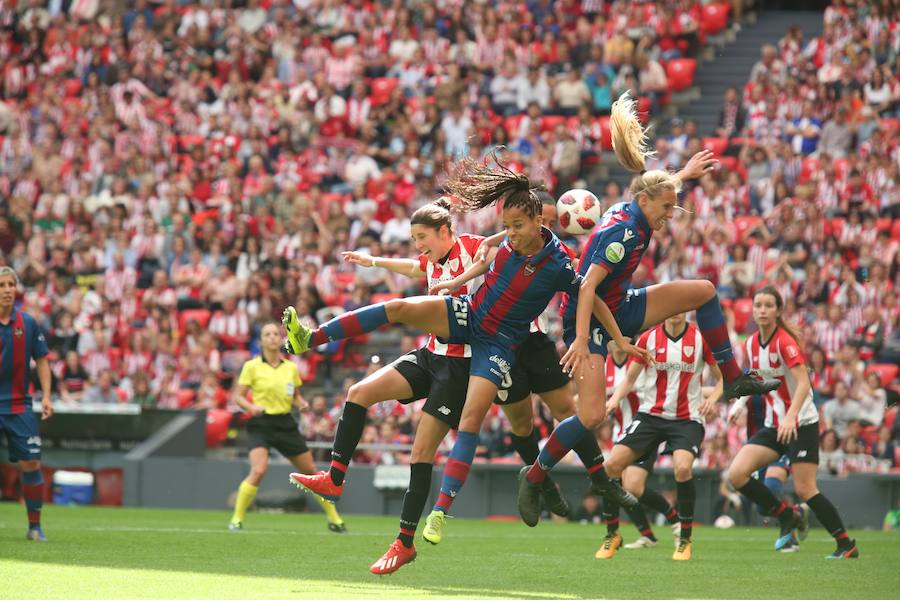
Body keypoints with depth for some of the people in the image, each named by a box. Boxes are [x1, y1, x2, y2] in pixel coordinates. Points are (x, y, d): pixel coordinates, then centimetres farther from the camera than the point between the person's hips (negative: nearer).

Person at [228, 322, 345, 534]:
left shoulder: (291, 367, 8)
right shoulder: (252, 366, -3)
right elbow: (238, 396, -2)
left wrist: (302, 404, -3)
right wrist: (251, 406, -22)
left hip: (286, 424, 4)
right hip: (261, 423, -4)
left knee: (311, 472, 7)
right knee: (258, 471, -25)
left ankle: (334, 519, 21)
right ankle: (237, 519, -12)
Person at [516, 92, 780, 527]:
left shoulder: (628, 212, 2)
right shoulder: (624, 233, -25)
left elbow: (656, 189, 29)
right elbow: (587, 286, -32)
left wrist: (683, 175, 40)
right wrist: (580, 341, -39)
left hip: (619, 309, 10)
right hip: (589, 321, -10)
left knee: (703, 291, 6)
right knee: (593, 415, -21)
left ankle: (733, 379, 10)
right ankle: (533, 478, -3)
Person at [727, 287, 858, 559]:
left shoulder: (785, 341, -16)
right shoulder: (752, 344, 6)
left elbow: (803, 383, -25)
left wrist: (790, 417, -38)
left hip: (801, 423, -7)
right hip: (774, 424, 7)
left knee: (805, 489, -11)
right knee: (737, 473, -10)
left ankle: (847, 545, 3)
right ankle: (788, 516, 5)